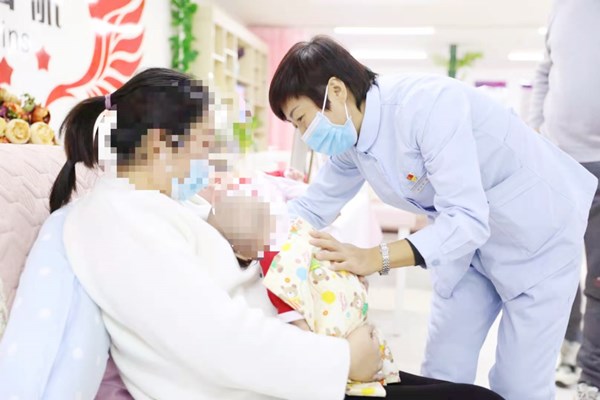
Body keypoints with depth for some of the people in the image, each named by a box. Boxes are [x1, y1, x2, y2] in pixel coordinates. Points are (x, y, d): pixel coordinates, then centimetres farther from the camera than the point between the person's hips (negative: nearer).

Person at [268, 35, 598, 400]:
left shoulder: (427, 104, -33)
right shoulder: (350, 143, -7)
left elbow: (467, 218, -37)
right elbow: (312, 207, 4)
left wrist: (372, 259, -44)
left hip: (538, 233, -7)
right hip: (473, 240, 7)